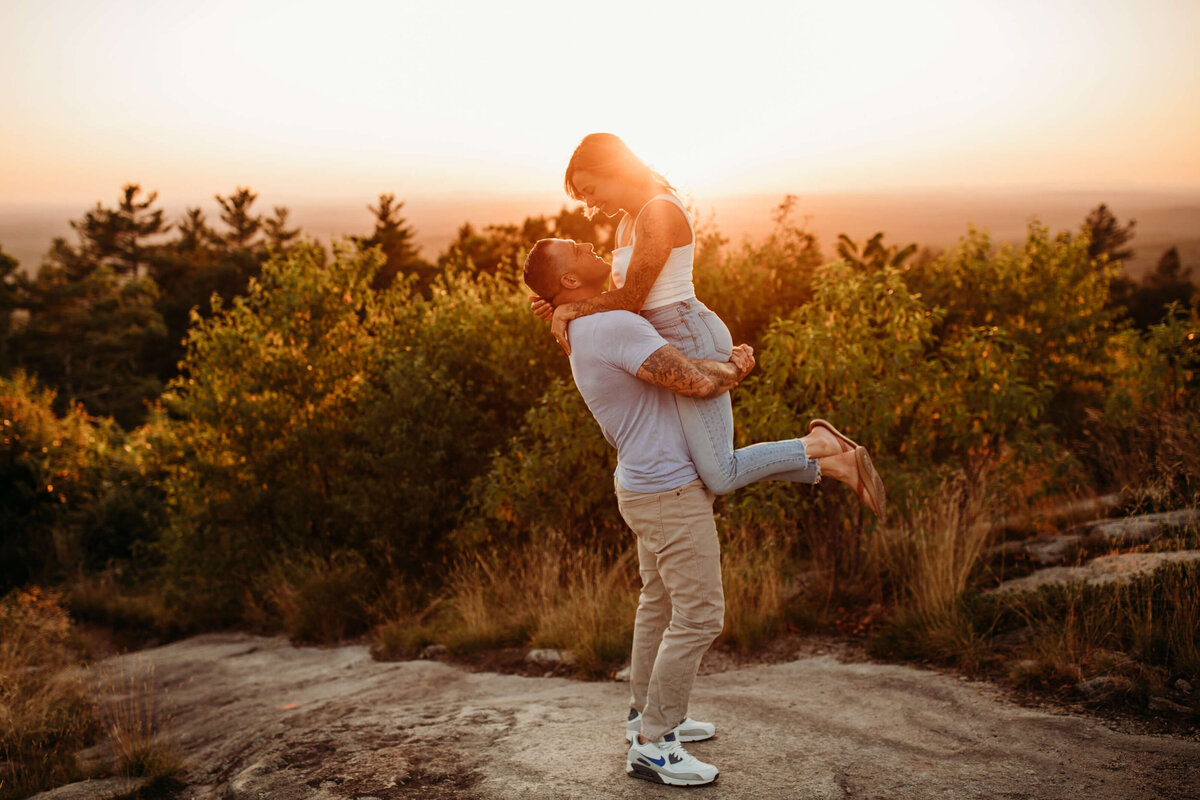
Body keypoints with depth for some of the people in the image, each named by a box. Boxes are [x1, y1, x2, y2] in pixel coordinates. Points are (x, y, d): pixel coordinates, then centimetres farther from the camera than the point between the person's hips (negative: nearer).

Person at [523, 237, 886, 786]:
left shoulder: (590, 334, 11)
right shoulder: (614, 327, -24)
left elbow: (692, 367, 17)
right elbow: (696, 381, -28)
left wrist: (731, 361, 0)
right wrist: (733, 370, -6)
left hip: (649, 487, 11)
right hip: (670, 495, -10)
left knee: (661, 603, 21)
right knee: (699, 617, -4)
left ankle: (648, 715, 34)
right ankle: (652, 746, 4)